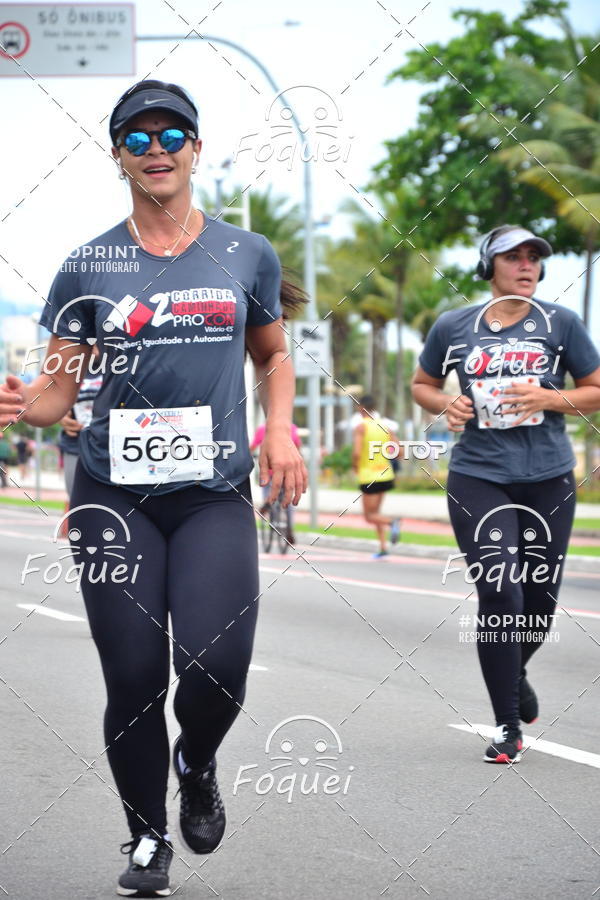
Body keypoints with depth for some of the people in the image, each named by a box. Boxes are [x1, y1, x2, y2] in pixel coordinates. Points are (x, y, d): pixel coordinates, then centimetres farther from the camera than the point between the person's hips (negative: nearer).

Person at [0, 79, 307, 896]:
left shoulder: (247, 255, 8)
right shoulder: (88, 267, 4)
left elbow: (272, 353, 23)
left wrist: (279, 429, 5)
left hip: (216, 492, 0)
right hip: (116, 492, 0)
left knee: (216, 664, -15)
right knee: (135, 678, -2)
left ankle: (197, 767, 20)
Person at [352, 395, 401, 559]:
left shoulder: (361, 427, -9)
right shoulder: (384, 426, 7)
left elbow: (356, 453, -20)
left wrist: (355, 467, -1)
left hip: (369, 476, -6)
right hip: (385, 474, 6)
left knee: (370, 516, 2)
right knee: (375, 513, 19)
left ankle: (392, 521, -27)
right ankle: (383, 547, 10)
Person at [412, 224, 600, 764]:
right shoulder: (453, 327, 5)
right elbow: (423, 384, 19)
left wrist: (549, 399, -12)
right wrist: (446, 405, -3)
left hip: (548, 480, 1)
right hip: (479, 479, -1)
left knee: (540, 603, 7)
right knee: (500, 599, -11)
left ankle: (516, 672, 42)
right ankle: (508, 728, 1)